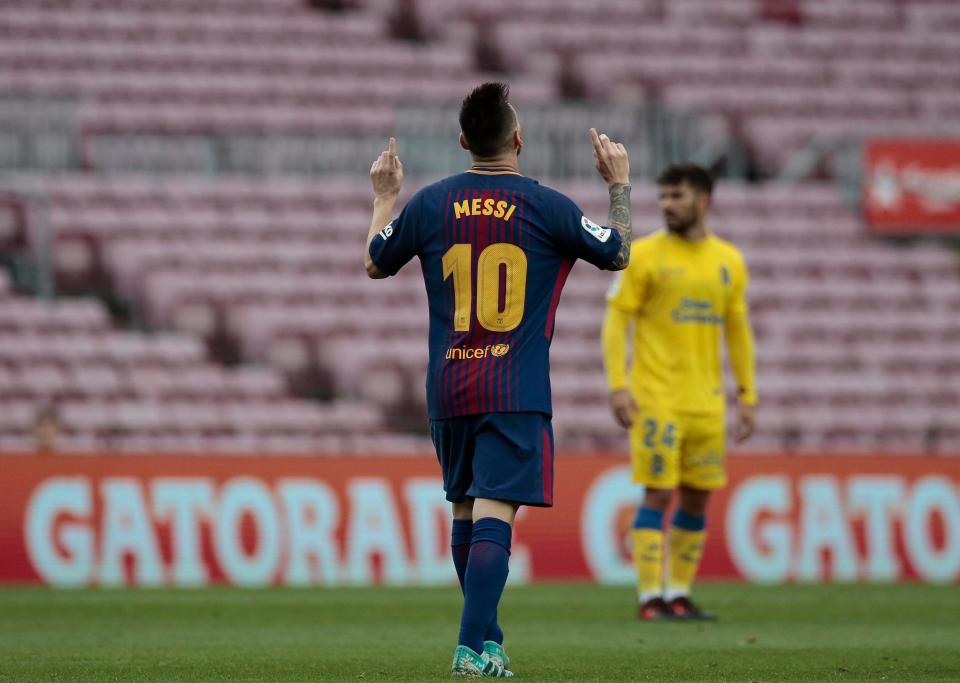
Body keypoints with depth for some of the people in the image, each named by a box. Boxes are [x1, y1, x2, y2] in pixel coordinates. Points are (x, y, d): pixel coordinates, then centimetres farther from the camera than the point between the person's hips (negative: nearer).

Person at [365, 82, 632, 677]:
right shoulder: (546, 206, -6)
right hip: (517, 393, -4)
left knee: (466, 511, 18)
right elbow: (618, 255, 9)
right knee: (494, 515, -10)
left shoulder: (429, 204, 1)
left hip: (448, 391, 4)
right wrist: (620, 185, 22)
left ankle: (487, 638, 28)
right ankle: (474, 648, -21)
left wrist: (385, 197, 33)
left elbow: (376, 264, 18)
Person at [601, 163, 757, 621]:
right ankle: (650, 597, -4)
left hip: (707, 402, 4)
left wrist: (748, 396, 11)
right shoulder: (644, 255, -2)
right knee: (659, 494, -7)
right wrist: (618, 386, -13)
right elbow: (616, 321, -4)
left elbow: (738, 331, 16)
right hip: (656, 399, -4)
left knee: (697, 497, 6)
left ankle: (679, 594, 14)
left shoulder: (729, 261, 10)